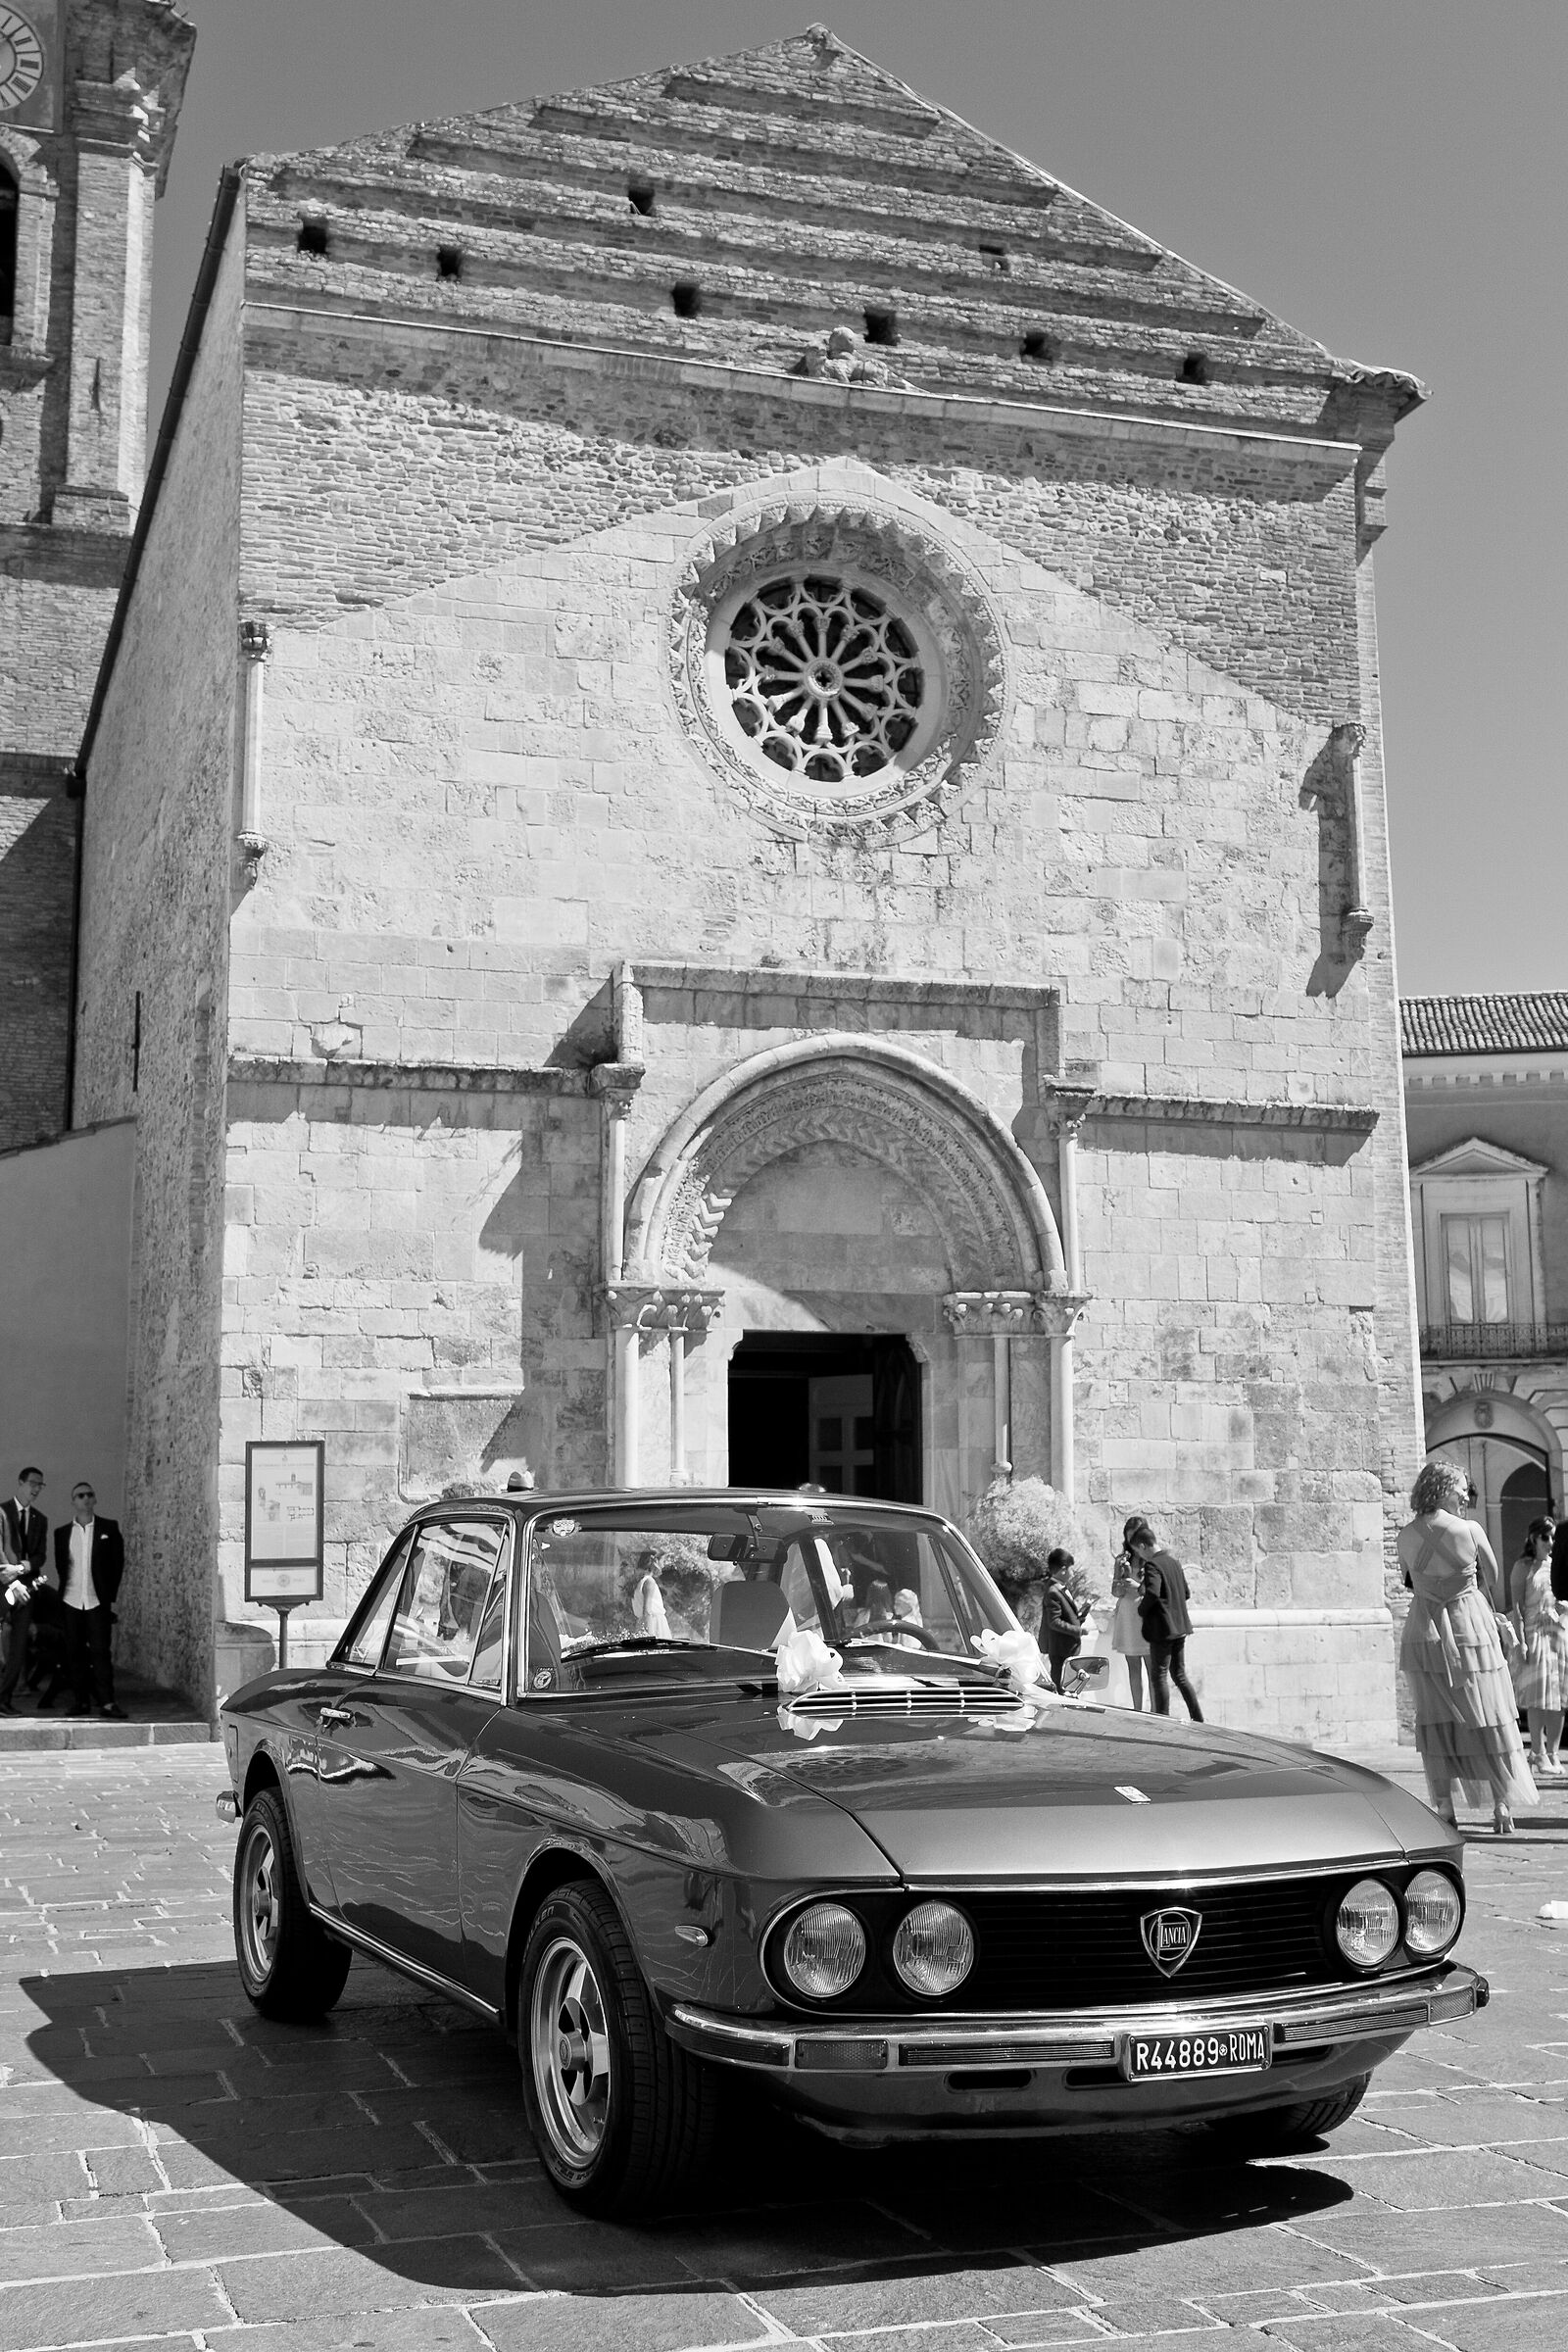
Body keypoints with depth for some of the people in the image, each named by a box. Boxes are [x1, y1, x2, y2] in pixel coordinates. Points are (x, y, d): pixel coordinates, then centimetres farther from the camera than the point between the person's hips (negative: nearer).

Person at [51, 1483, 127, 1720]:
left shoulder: (108, 1529, 3)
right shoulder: (62, 1532, 9)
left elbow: (117, 1563, 3)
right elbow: (60, 1565, 13)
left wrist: (110, 1596, -1)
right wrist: (65, 1590, 5)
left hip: (98, 1601, -2)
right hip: (71, 1601, 2)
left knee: (100, 1651, -6)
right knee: (74, 1653, 4)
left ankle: (106, 1702, -6)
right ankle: (81, 1701, 11)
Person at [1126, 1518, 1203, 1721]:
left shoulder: (1152, 1565, -16)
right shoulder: (1173, 1560, 11)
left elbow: (1152, 1593, -31)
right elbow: (1185, 1592, 19)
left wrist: (1141, 1610, -14)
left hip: (1162, 1628, -9)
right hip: (1180, 1627, 9)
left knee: (1158, 1676, 0)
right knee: (1179, 1675, 16)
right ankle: (1198, 1718, 15)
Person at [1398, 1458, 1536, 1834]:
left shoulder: (1406, 1535, -4)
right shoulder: (1470, 1529, -10)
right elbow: (1495, 1577, 3)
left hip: (1425, 1630, 2)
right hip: (1470, 1623, -1)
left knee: (1435, 1721, 8)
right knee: (1489, 1718, 9)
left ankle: (1444, 1807, 4)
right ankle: (1502, 1806, 10)